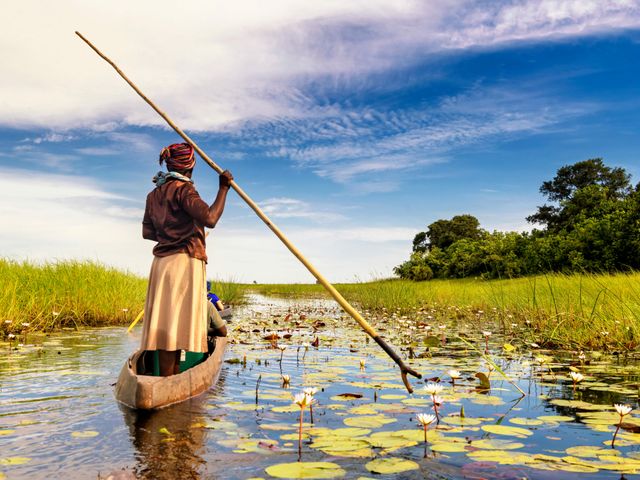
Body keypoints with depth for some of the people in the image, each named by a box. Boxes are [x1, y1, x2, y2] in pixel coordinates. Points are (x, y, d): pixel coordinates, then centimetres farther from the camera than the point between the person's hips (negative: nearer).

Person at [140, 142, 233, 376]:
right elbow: (209, 218, -22)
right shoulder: (183, 189, -10)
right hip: (185, 262, -9)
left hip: (162, 262, 9)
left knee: (168, 322, 8)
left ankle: (173, 375, 13)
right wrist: (223, 188, -12)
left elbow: (147, 231, 19)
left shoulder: (154, 194, 17)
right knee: (173, 322, -8)